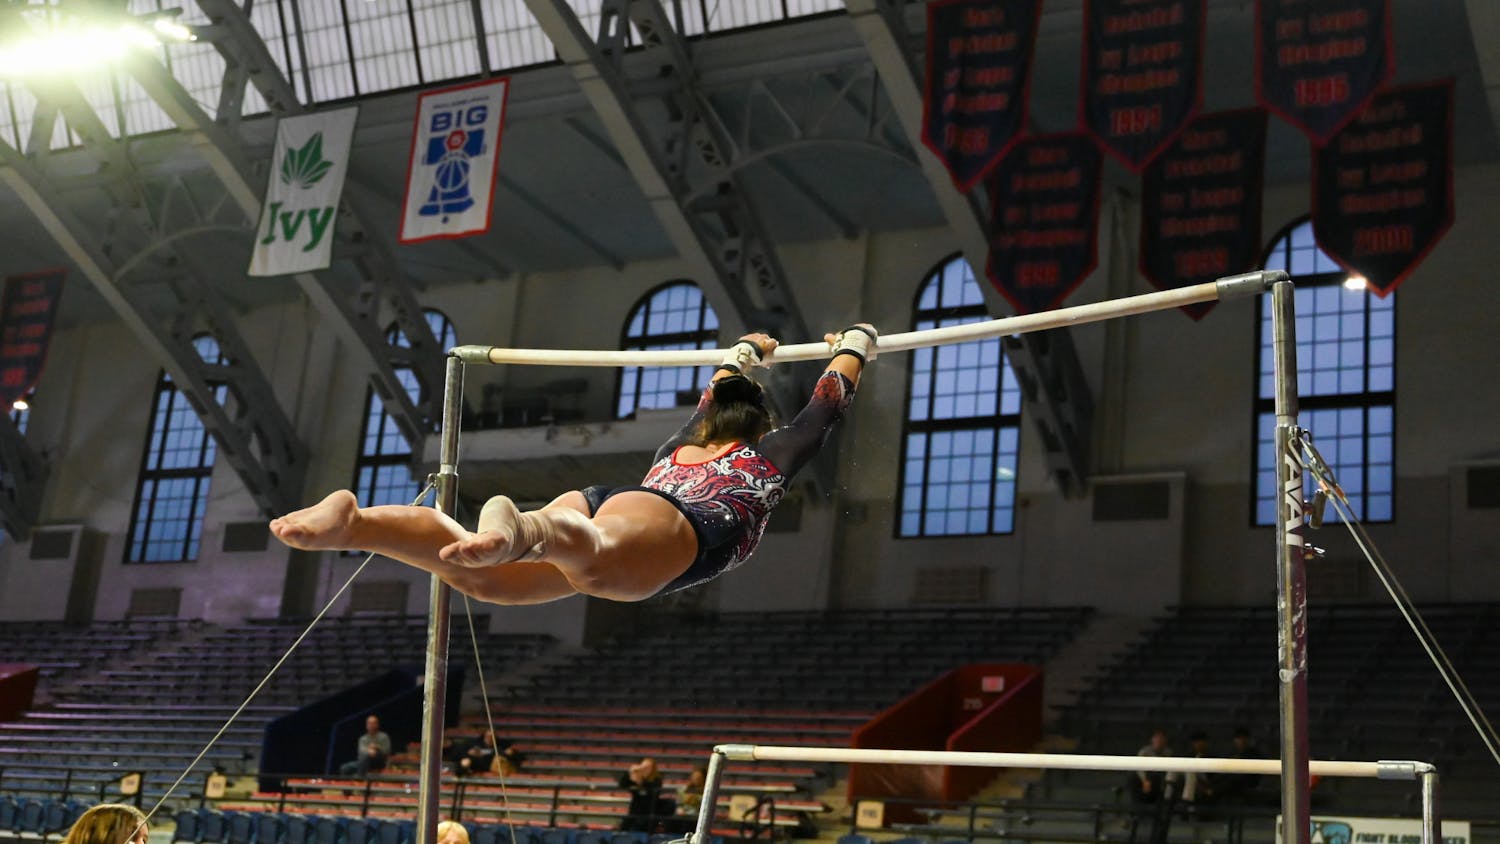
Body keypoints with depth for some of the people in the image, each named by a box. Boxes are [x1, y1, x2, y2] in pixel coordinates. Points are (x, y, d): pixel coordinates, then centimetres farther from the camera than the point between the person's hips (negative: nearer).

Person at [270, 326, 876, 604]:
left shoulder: (676, 449, 46)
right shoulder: (768, 457, 33)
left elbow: (706, 412, 68)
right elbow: (826, 409, 46)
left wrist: (741, 357, 85)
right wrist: (853, 349, 65)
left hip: (599, 502, 6)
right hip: (666, 522, -6)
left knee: (483, 576, -21)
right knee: (593, 564, -41)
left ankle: (354, 523, -45)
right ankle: (518, 532, -75)